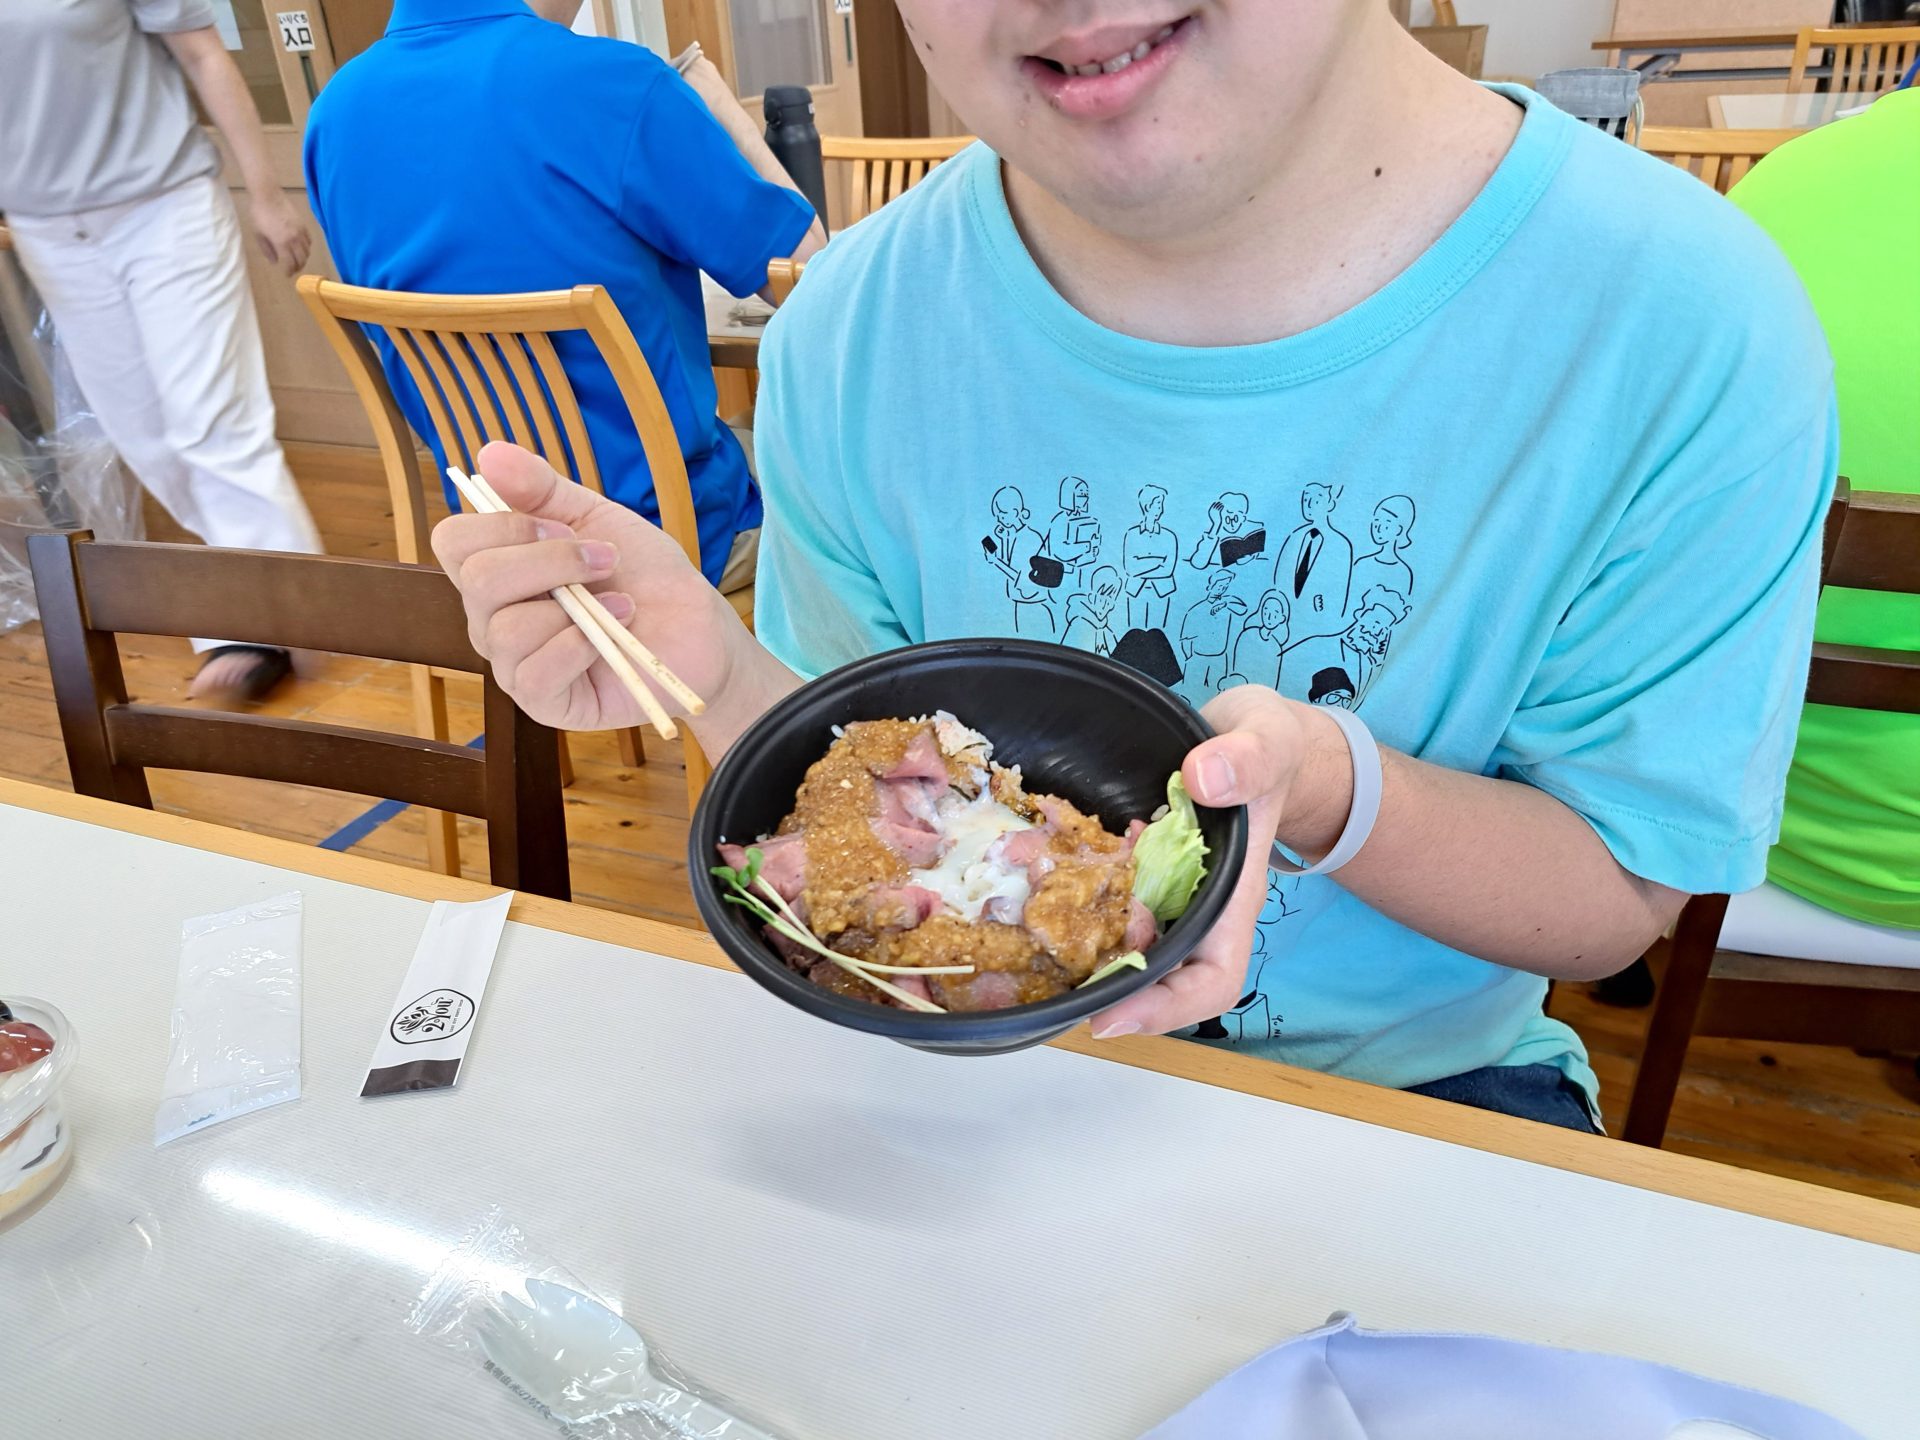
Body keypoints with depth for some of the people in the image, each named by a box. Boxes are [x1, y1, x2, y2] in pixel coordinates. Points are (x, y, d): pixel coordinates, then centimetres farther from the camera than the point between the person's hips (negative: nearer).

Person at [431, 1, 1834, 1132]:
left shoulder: (1682, 331, -20)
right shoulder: (850, 343, -13)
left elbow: (1623, 898, -11)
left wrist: (1330, 788, -31)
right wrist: (726, 683, -25)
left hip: (1419, 1088, 0)